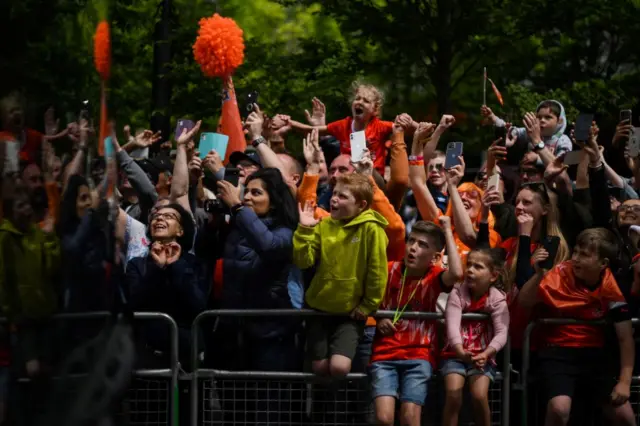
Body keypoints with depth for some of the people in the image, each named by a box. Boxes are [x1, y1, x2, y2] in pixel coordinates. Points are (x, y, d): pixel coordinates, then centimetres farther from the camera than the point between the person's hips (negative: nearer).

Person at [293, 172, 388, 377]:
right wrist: (304, 230, -17)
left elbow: (377, 271, -12)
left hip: (351, 312, -4)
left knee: (339, 367, -19)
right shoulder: (324, 226, 0)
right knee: (320, 367, 5)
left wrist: (367, 306, -7)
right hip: (319, 307, 4)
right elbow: (303, 261, -6)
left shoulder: (371, 229, -16)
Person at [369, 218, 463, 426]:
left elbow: (457, 273, -25)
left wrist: (447, 232, -16)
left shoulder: (435, 277, -1)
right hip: (384, 354, 1)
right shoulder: (390, 270, 3)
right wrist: (378, 317, -4)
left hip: (418, 357, -1)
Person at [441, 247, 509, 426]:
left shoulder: (497, 299, -7)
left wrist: (485, 355, -35)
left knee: (479, 396, -22)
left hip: (483, 356, 0)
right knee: (453, 394, -22)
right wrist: (461, 352, -39)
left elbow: (501, 333, -16)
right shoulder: (458, 293, -6)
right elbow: (452, 325, -21)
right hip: (456, 354, 0)